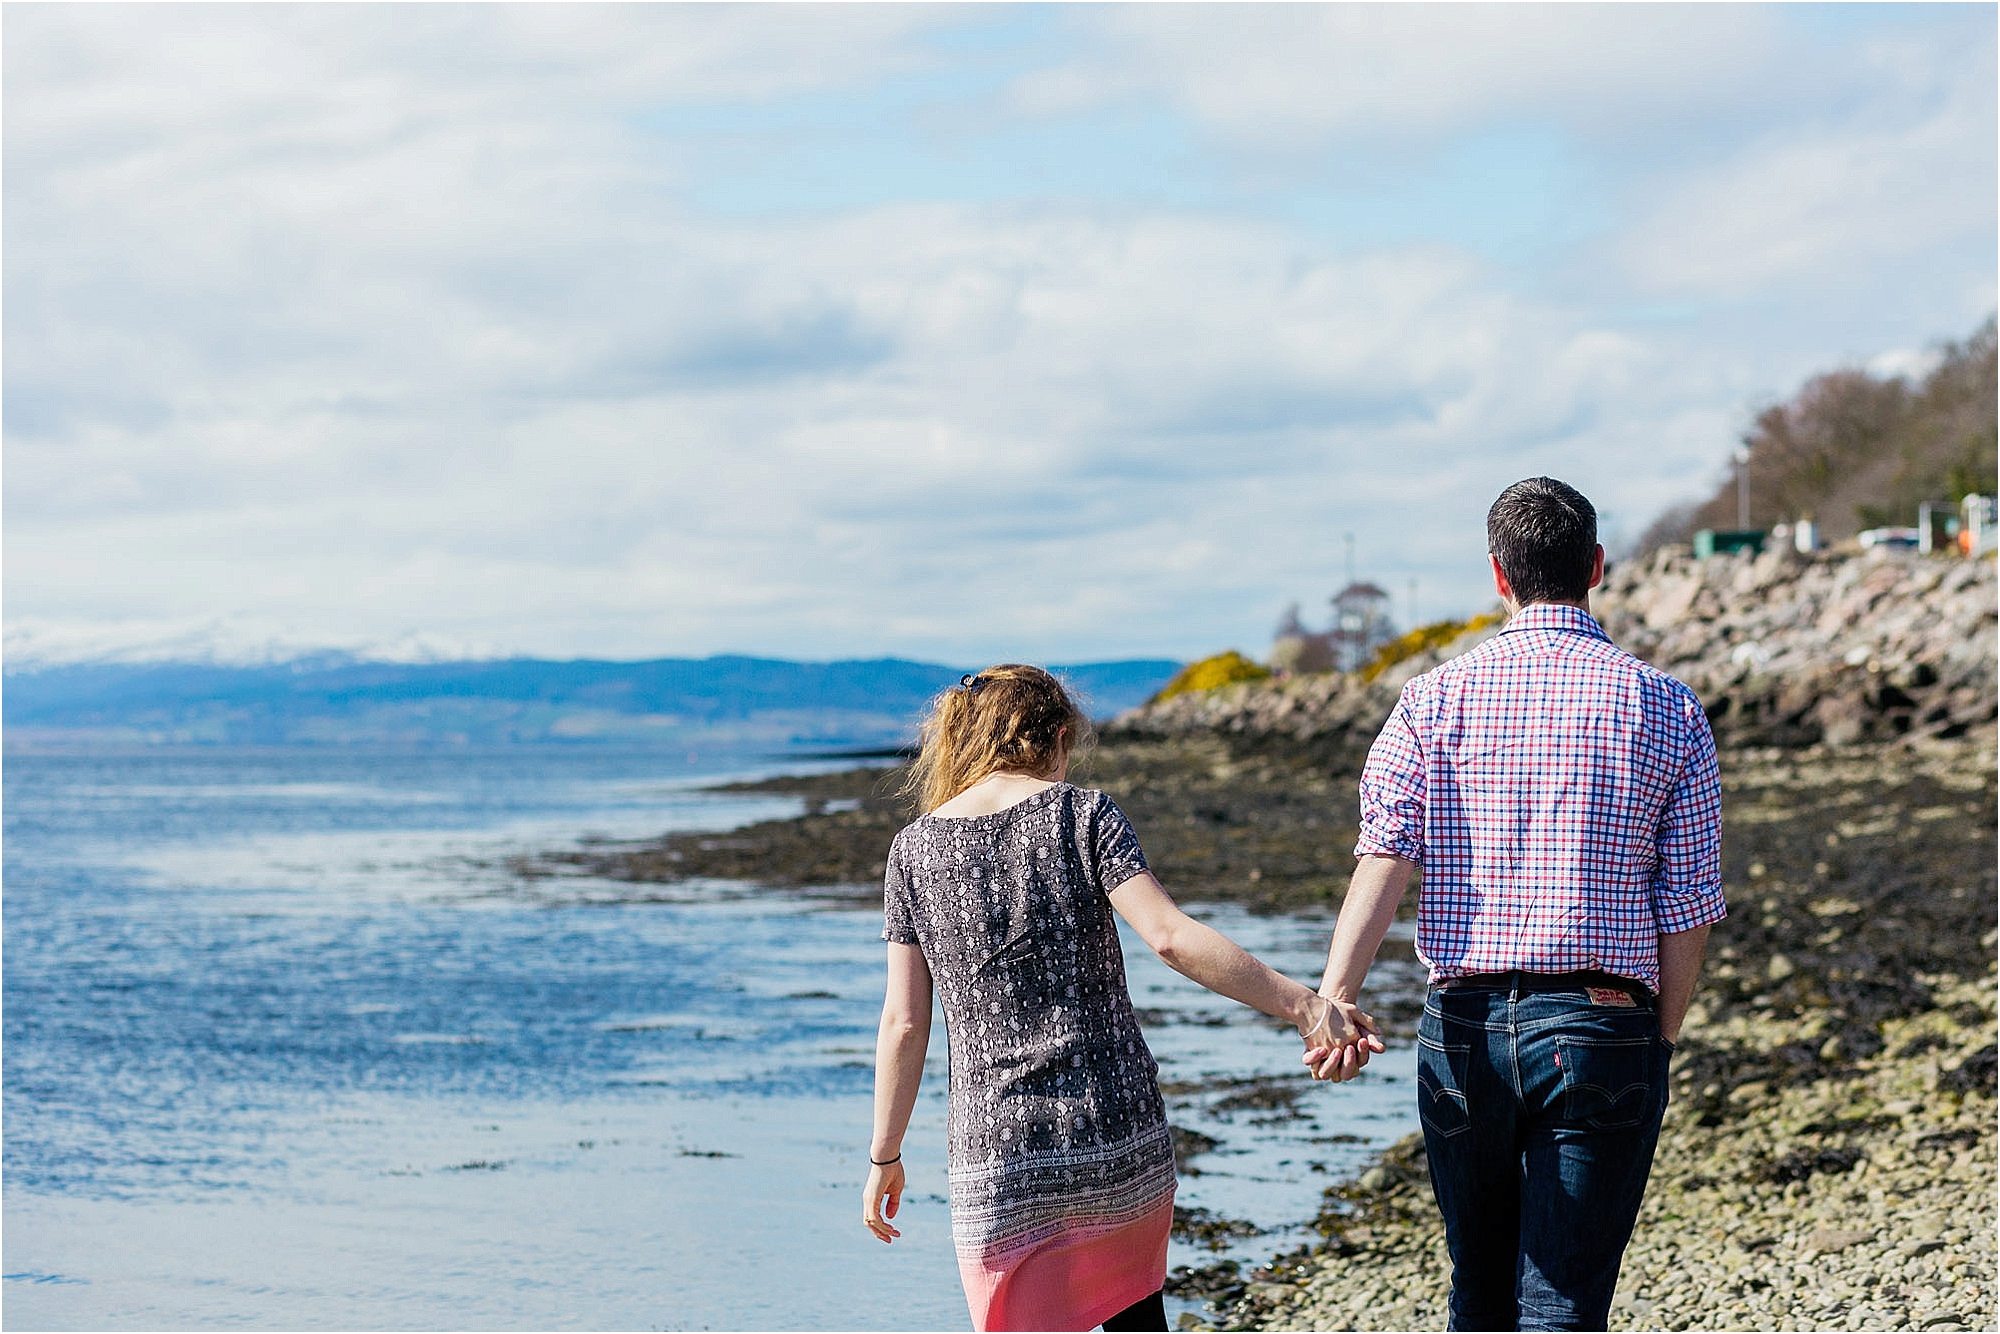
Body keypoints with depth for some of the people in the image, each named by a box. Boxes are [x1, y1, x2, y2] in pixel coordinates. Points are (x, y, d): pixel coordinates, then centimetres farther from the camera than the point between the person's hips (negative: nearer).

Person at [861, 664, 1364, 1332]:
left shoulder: (914, 849, 3)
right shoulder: (1082, 813, -2)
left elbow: (904, 1024, 1)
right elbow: (1170, 937, -16)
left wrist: (884, 1156, 9)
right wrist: (1299, 1003, -15)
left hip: (997, 1146, 0)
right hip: (1115, 1125, 0)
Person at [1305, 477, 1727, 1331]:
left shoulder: (1436, 699, 3)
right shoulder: (1669, 711, 2)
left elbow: (1385, 851, -11)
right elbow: (1688, 907, 1)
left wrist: (1334, 998, -20)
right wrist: (1659, 1043, 13)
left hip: (1465, 1028, 2)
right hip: (1602, 1033, -2)